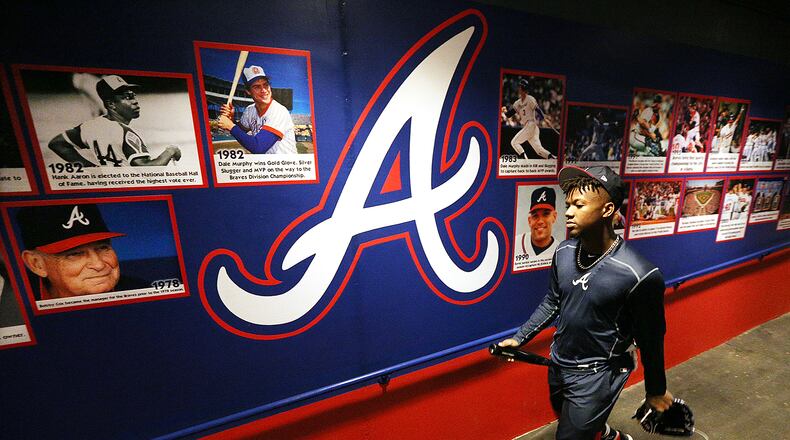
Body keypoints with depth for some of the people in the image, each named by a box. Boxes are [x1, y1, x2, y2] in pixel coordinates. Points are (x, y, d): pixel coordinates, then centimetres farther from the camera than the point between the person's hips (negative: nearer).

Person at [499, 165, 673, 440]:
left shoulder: (638, 274, -27)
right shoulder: (563, 252, -12)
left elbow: (651, 339, -12)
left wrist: (656, 390, 2)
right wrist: (520, 338, 1)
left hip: (597, 375, -5)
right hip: (558, 365, 6)